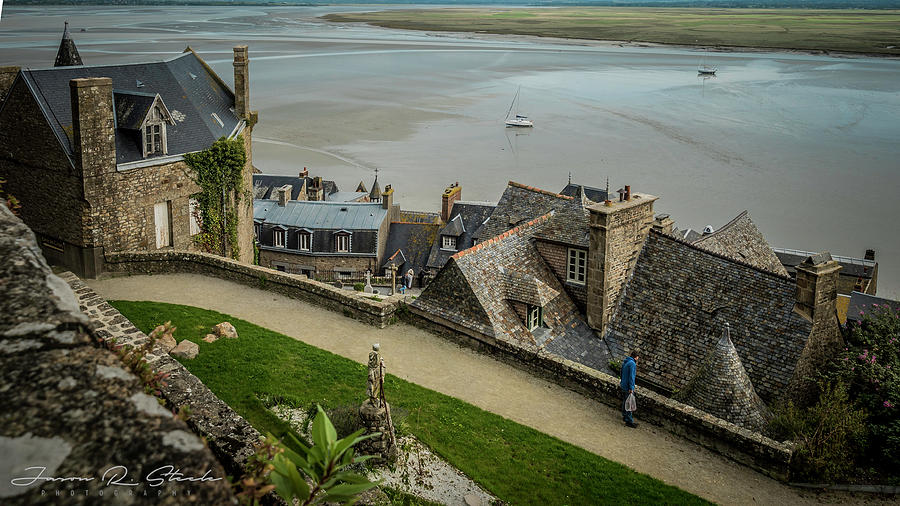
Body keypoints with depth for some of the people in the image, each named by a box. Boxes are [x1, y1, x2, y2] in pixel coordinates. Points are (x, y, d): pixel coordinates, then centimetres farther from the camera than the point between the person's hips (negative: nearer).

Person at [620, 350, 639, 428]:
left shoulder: (625, 362, 8)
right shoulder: (632, 364, -20)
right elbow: (631, 377, -22)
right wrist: (631, 388, -19)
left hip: (623, 386, 9)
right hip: (628, 387, -9)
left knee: (625, 401, 21)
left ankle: (625, 416, 33)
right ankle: (629, 421, -1)